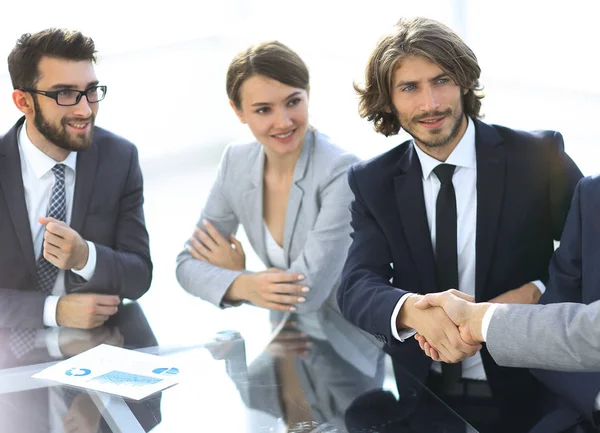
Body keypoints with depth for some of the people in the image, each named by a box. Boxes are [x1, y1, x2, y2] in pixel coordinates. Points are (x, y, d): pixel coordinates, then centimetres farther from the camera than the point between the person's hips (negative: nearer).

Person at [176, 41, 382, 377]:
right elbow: (189, 263, 0)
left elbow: (309, 290, -22)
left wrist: (237, 273, -6)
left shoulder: (343, 173, -19)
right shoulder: (237, 162, -1)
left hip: (350, 360, -5)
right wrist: (243, 286, -20)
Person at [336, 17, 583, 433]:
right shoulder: (374, 181, 4)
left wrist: (535, 293, -18)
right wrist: (413, 311, -26)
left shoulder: (538, 156, -3)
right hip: (417, 394, 0)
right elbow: (356, 287, -5)